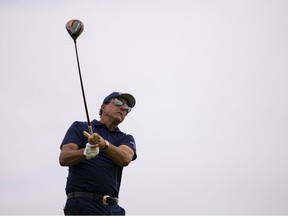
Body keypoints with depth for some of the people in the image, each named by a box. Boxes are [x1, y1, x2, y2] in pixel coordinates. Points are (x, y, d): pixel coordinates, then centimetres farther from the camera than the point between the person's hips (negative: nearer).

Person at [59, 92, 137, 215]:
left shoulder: (126, 139, 19)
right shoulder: (80, 127, 11)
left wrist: (104, 144, -25)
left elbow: (125, 159, -5)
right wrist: (85, 152, -24)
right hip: (82, 203, -4)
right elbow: (63, 158, -3)